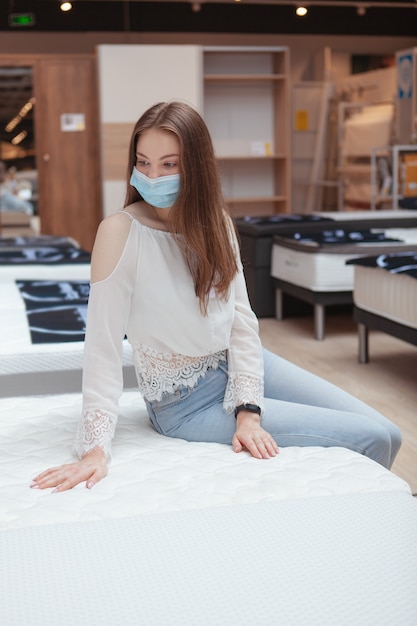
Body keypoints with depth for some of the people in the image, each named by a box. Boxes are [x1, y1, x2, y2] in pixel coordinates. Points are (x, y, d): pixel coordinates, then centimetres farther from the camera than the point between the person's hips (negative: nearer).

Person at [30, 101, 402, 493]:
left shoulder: (215, 222, 0)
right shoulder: (120, 231, -18)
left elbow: (241, 318, -4)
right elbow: (103, 343, -22)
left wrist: (248, 410, -16)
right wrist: (95, 448, -28)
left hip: (240, 364, 6)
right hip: (188, 402, -6)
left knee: (386, 435, 2)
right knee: (371, 439, -10)